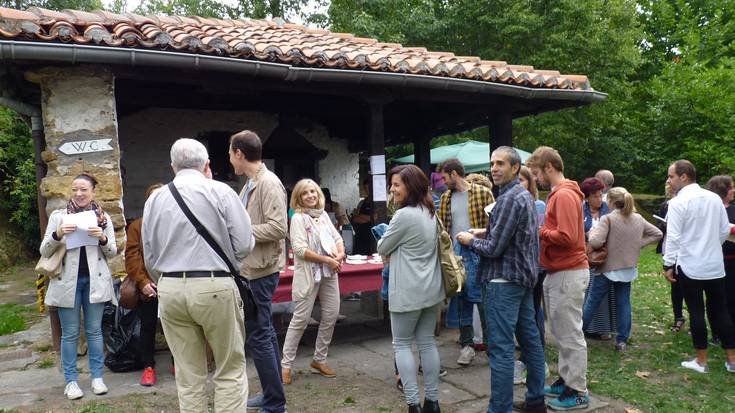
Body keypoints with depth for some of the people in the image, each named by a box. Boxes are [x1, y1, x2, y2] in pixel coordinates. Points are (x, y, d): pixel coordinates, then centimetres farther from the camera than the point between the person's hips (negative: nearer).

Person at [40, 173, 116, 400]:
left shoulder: (103, 217, 5)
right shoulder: (58, 216, 1)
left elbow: (112, 253, 6)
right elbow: (44, 251, 0)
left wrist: (102, 238, -14)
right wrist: (57, 234, -18)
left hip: (94, 280, 1)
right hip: (67, 281, -1)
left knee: (94, 330, 9)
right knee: (70, 333, 6)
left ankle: (97, 377, 18)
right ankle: (71, 381, 16)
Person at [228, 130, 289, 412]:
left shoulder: (269, 183, -15)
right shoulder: (250, 183, 13)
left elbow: (278, 228, -22)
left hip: (260, 270, -10)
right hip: (251, 269, 10)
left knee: (257, 335, -4)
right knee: (264, 332, 16)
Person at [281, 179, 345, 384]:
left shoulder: (323, 215, 12)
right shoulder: (298, 218, -8)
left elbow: (337, 237, 13)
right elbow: (300, 249, -16)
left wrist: (340, 255, -8)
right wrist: (326, 260, -18)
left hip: (329, 273, 7)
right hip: (308, 274, -6)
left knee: (331, 315, 8)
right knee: (301, 319, -3)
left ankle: (319, 360, 25)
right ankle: (286, 364, 9)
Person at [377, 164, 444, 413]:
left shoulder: (404, 215, -19)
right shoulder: (430, 213, 8)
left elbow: (382, 248, -8)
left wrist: (390, 251, 13)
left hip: (409, 292, -8)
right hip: (431, 288, 8)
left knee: (401, 344, 5)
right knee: (427, 342, 13)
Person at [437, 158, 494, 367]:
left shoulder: (483, 193, -3)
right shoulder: (446, 198, 11)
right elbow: (440, 226, 13)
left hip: (478, 253, -4)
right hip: (455, 254, 5)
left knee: (483, 299, 0)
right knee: (461, 300, 9)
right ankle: (467, 344, 20)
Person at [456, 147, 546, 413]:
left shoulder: (510, 199, -17)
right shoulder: (525, 195, 14)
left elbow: (494, 248, -19)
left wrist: (470, 241, -2)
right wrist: (487, 232, 12)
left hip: (504, 281, -11)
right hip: (524, 276, 11)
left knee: (501, 348, -6)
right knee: (530, 339, 16)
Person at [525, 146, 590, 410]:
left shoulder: (564, 195, -16)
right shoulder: (557, 194, 15)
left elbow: (567, 237, -24)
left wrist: (539, 232, -12)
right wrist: (542, 231, 0)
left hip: (568, 274, -10)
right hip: (557, 272, 10)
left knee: (571, 334, 0)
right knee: (561, 333, 17)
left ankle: (578, 392, 10)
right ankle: (566, 380, 29)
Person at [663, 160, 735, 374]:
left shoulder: (678, 202, -13)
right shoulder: (715, 198, 4)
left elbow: (673, 237, -15)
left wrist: (668, 265, -8)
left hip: (690, 267, -5)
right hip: (716, 265, 5)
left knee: (696, 312, 4)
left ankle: (701, 361, 14)